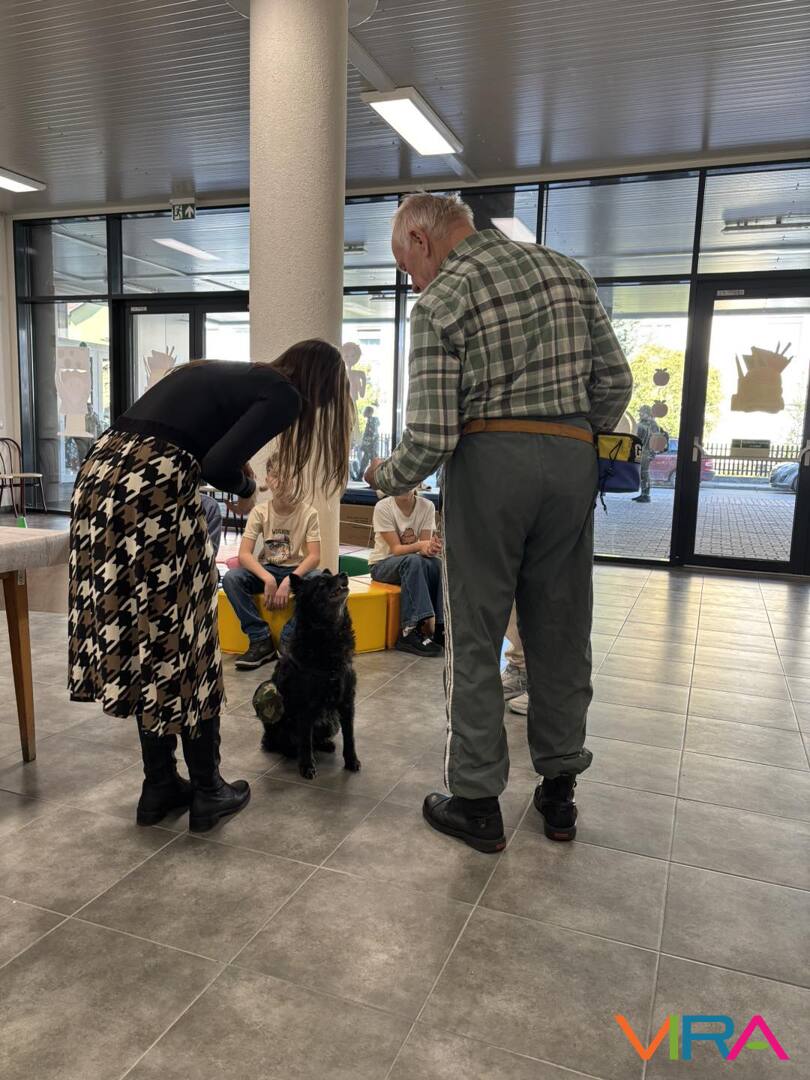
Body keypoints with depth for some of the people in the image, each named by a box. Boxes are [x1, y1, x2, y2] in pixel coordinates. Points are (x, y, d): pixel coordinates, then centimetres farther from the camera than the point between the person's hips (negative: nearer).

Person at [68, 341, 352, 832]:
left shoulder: (226, 371, 25)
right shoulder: (284, 395, 0)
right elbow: (217, 464, -13)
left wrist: (235, 469, 18)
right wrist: (246, 488, 7)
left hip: (103, 472, 9)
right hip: (155, 488, -9)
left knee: (142, 641, 15)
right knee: (185, 644, 4)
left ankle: (160, 785, 26)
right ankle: (208, 790, 19)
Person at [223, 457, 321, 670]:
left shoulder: (308, 512, -11)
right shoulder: (259, 512, -7)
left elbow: (314, 557, -16)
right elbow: (244, 554, -15)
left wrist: (288, 581, -31)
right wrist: (268, 579, -32)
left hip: (297, 571, -2)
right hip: (267, 570, 2)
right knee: (231, 579, -26)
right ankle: (261, 640, -19)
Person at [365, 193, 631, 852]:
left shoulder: (442, 300, -5)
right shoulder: (567, 271, 11)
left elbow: (431, 434, -12)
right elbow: (614, 382, 8)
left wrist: (388, 479, 7)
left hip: (488, 458, -5)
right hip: (573, 457, 5)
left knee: (476, 636, 6)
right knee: (562, 634, 12)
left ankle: (477, 802, 14)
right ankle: (559, 791, 25)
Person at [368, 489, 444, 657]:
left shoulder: (427, 506, -6)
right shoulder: (383, 507, -15)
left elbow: (426, 544, -12)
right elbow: (396, 549, -20)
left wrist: (431, 547, -37)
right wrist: (420, 545, -39)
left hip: (416, 563, 3)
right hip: (383, 564, -3)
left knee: (437, 564, -29)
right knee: (413, 560, -35)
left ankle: (439, 626, -23)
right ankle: (410, 631, -37)